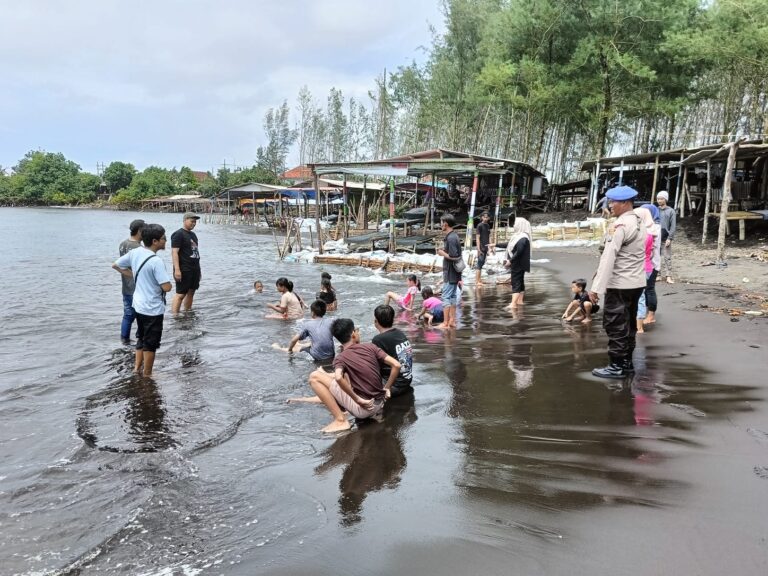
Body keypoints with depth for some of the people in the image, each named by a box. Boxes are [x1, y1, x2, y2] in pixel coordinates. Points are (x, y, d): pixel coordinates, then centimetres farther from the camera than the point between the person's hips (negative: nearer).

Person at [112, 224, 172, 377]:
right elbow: (167, 287, -27)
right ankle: (147, 375, 18)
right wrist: (164, 280, -4)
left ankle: (137, 368, 34)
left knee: (141, 338, 25)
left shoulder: (135, 252, -2)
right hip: (153, 309, -8)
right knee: (151, 343, 7)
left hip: (139, 305, 8)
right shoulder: (156, 261, -25)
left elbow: (115, 265, 11)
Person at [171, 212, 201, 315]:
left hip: (194, 270, 9)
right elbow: (174, 252, -16)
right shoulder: (178, 234, -9)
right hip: (184, 270, -8)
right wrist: (177, 270, -23)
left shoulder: (193, 235, 18)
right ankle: (174, 316, -9)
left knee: (191, 292, 12)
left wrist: (198, 269, 22)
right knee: (180, 294, -10)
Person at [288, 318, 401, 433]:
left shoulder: (340, 358, -8)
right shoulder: (371, 347, 2)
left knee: (314, 377, -9)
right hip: (380, 405, 6)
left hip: (363, 408, -6)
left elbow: (338, 378, -30)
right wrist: (387, 388, 7)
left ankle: (340, 421, -8)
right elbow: (396, 365, -4)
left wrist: (358, 399, -19)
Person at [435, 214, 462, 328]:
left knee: (446, 297, -5)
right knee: (453, 296, 13)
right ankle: (452, 321, 19)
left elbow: (454, 257, -24)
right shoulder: (454, 236, 11)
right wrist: (444, 251, 11)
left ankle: (445, 323, -1)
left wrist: (442, 253, -13)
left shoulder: (450, 238, -20)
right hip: (454, 273, 10)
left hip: (450, 273, -10)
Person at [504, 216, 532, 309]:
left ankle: (513, 303, -16)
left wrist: (510, 261, -22)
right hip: (516, 264, 10)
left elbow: (519, 252, -26)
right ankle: (520, 300, 26)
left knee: (516, 282, -12)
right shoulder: (518, 236, 11)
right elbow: (509, 246, 21)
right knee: (519, 282, 16)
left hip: (519, 265, -10)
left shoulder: (523, 238, -20)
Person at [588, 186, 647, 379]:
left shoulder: (621, 225, -18)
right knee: (628, 324, 16)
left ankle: (617, 366, 4)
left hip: (620, 285, -9)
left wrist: (596, 287, -22)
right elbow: (636, 254, 13)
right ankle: (626, 362, 24)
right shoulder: (639, 223, 11)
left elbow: (608, 257, -22)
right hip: (636, 282, 9)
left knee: (615, 326, -2)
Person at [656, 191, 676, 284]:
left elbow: (673, 226, -3)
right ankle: (658, 274, 14)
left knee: (667, 258, -3)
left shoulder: (670, 211, 1)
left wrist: (670, 238, -11)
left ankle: (668, 276, -3)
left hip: (665, 239, -3)